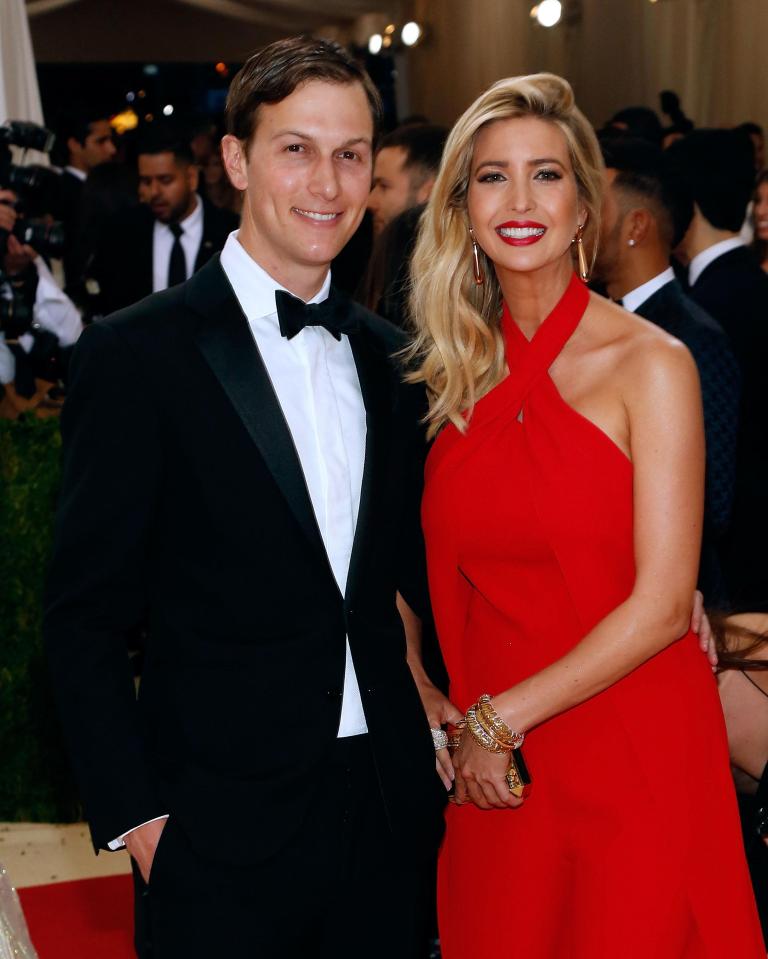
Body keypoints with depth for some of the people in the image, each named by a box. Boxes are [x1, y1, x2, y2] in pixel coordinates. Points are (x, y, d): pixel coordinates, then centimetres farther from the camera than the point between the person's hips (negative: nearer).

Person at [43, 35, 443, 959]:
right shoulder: (136, 353, -10)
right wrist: (137, 816, -12)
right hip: (222, 844, -5)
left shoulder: (388, 355, 7)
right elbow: (82, 619, -8)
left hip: (390, 813, 5)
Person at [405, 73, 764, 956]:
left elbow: (661, 604, -13)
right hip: (493, 775, 4)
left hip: (631, 763, -4)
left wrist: (500, 717, -10)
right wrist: (441, 712, -1)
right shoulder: (457, 373, 6)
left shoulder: (651, 366, -8)